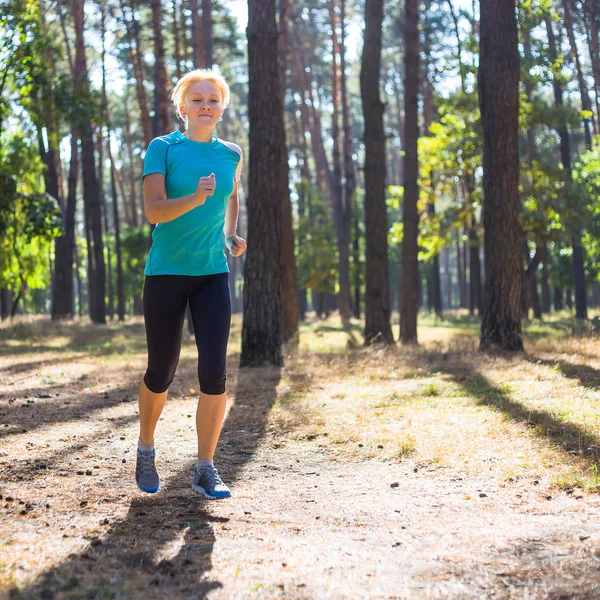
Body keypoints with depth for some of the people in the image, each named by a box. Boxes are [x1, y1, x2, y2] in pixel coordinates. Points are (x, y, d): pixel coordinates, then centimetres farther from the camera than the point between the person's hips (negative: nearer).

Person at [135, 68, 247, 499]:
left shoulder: (231, 154, 8)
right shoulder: (163, 148, -3)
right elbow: (154, 210, -14)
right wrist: (195, 198, -30)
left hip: (213, 273, 2)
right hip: (166, 272, -2)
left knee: (214, 372, -9)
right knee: (161, 373, 6)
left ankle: (206, 470, 3)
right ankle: (146, 450, 32)